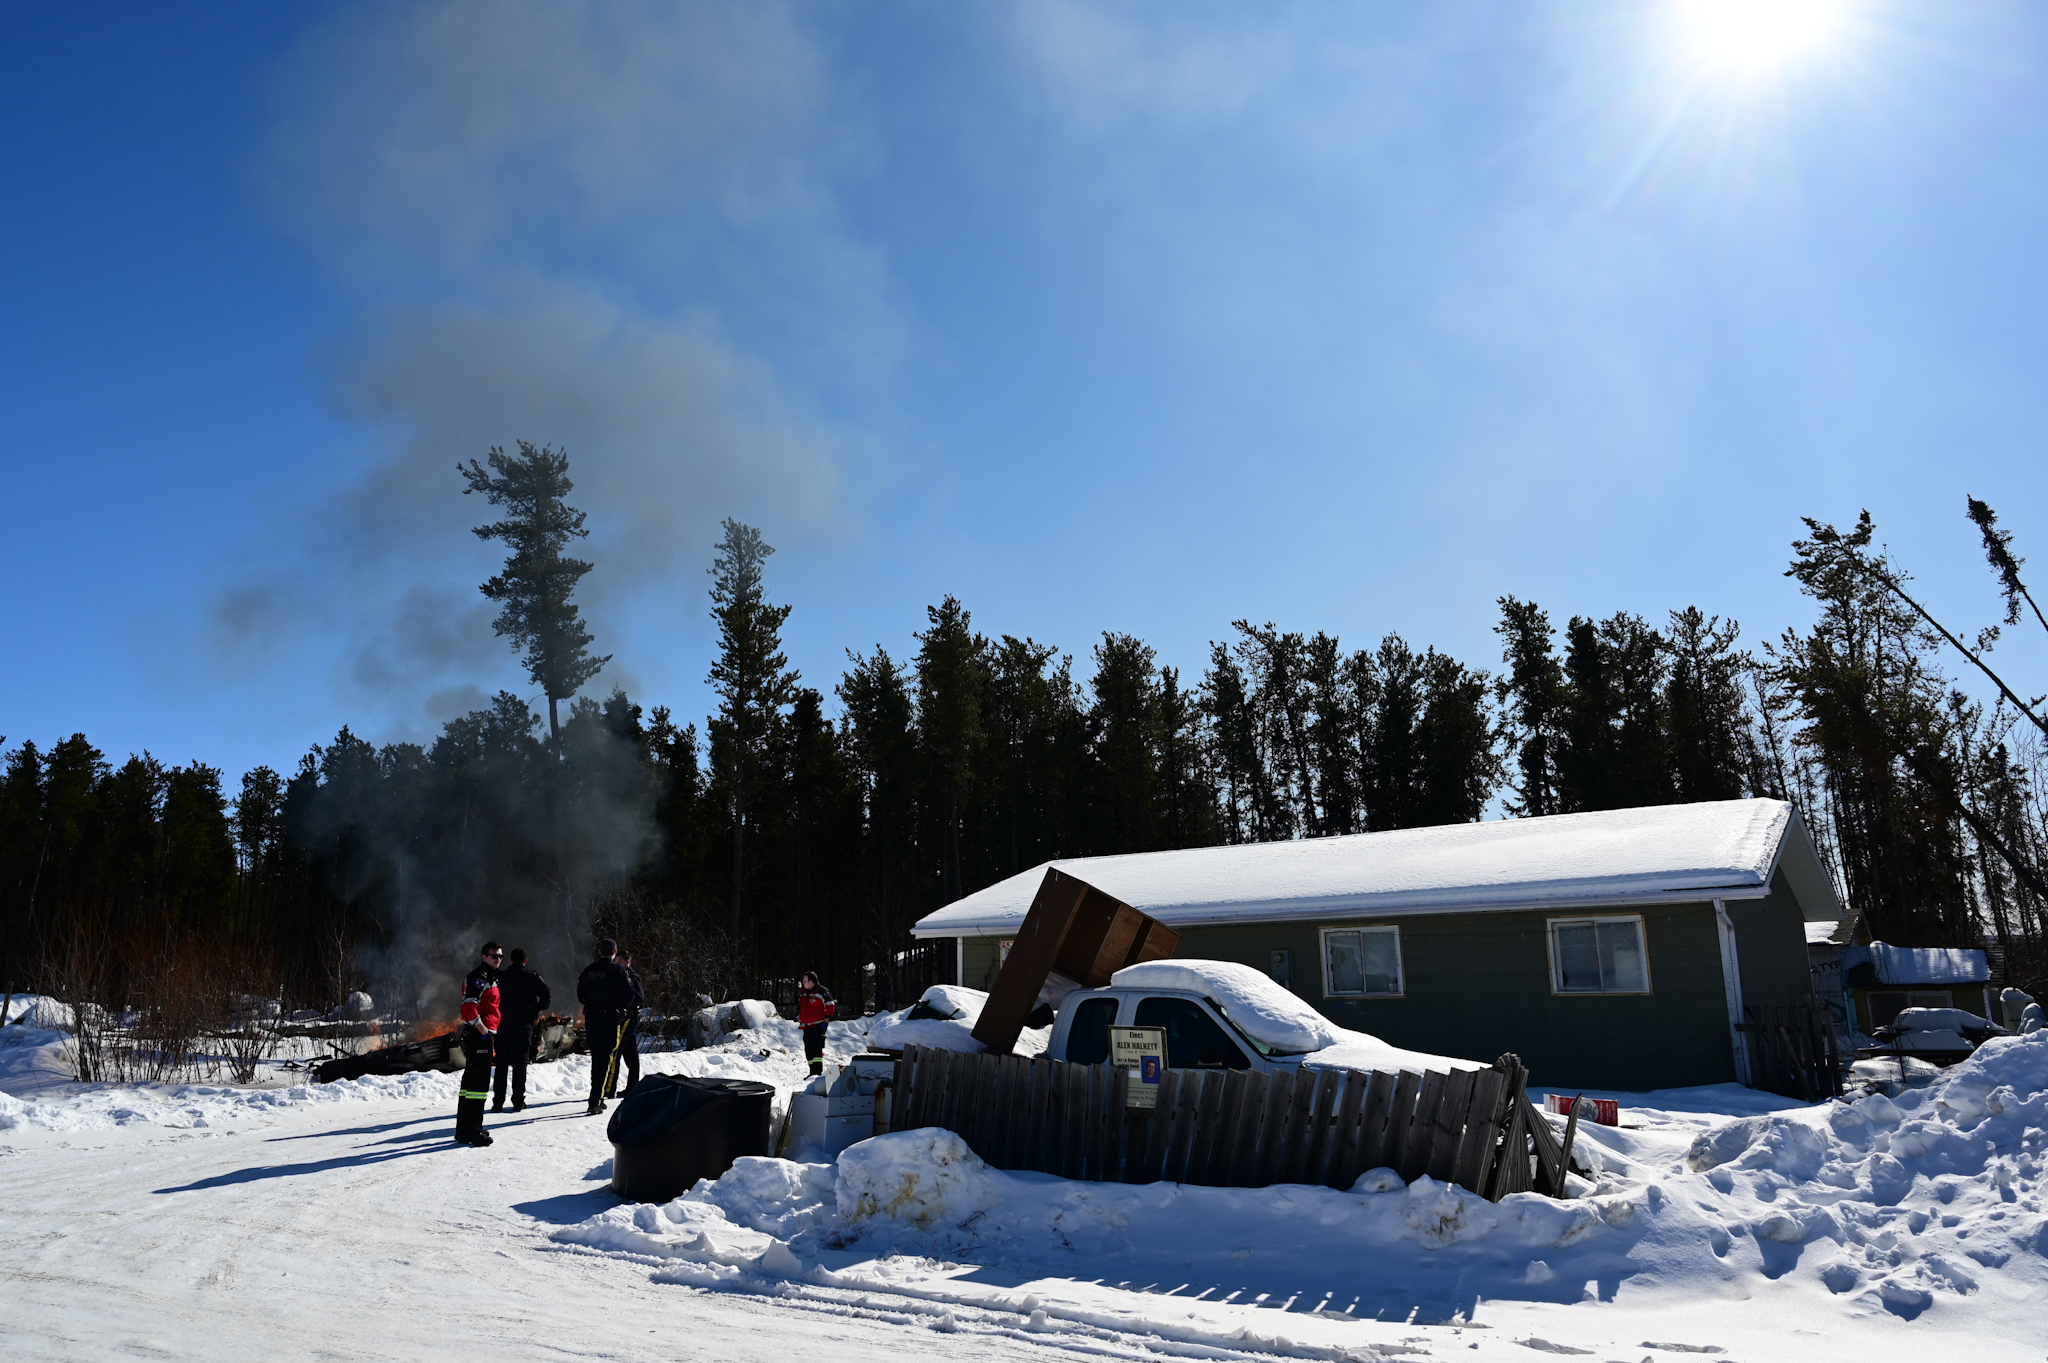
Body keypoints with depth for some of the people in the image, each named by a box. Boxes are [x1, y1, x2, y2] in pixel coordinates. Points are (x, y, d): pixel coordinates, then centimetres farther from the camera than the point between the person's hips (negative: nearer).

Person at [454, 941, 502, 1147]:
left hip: (484, 1035, 11)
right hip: (478, 1036, -11)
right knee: (479, 1082, -11)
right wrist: (484, 1031, -20)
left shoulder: (492, 978, 19)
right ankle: (473, 1130, -10)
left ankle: (464, 1129, 22)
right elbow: (469, 1007, -22)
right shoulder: (477, 977, -13)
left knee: (470, 1080, 14)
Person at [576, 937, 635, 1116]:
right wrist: (623, 1009, 9)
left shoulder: (588, 970, 6)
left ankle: (597, 1098, 24)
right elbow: (628, 994, -10)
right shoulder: (618, 970, -8)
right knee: (606, 1059, -4)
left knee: (596, 1059, 17)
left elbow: (580, 995, 10)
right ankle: (595, 1101, -13)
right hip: (611, 1019, -5)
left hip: (591, 1019, 5)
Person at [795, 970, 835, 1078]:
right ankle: (812, 1072, 16)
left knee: (816, 1049, -14)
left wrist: (827, 1018, -11)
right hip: (806, 1026, 8)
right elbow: (800, 1007, 29)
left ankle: (818, 1072, -15)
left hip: (818, 1026, -8)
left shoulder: (822, 992, -9)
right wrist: (799, 1018, 20)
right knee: (808, 1050, 9)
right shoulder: (802, 993, 14)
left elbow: (831, 1006, -8)